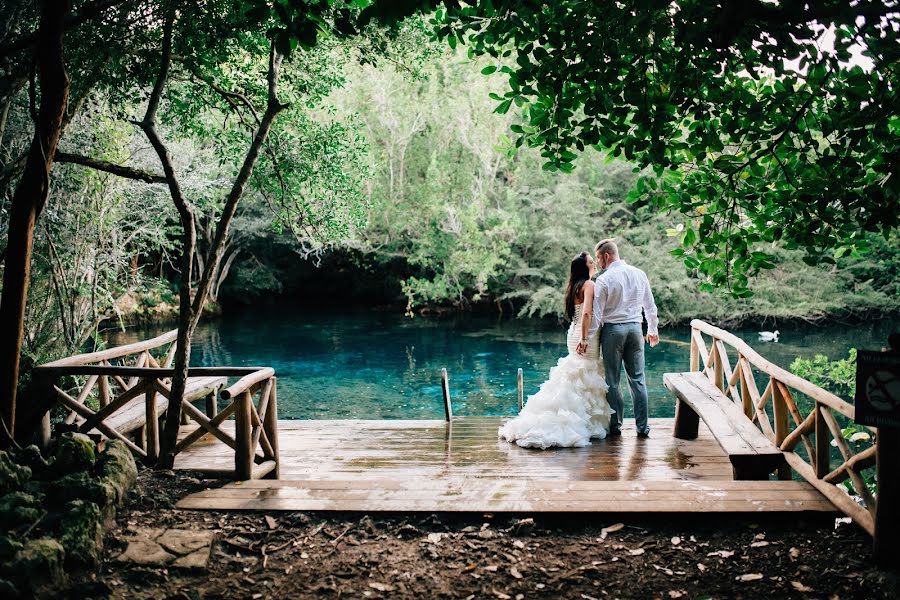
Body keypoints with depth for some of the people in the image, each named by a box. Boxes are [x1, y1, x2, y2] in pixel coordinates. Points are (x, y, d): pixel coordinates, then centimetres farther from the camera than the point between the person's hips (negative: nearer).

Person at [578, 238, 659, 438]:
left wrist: (586, 340, -6)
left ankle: (615, 425, 9)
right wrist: (653, 330, 25)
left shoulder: (604, 280, -11)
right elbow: (650, 305, 13)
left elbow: (597, 314, -12)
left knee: (612, 380, 5)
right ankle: (642, 426, 9)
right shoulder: (639, 274, 5)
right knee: (637, 379, 8)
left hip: (612, 330, -4)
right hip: (635, 328, 5)